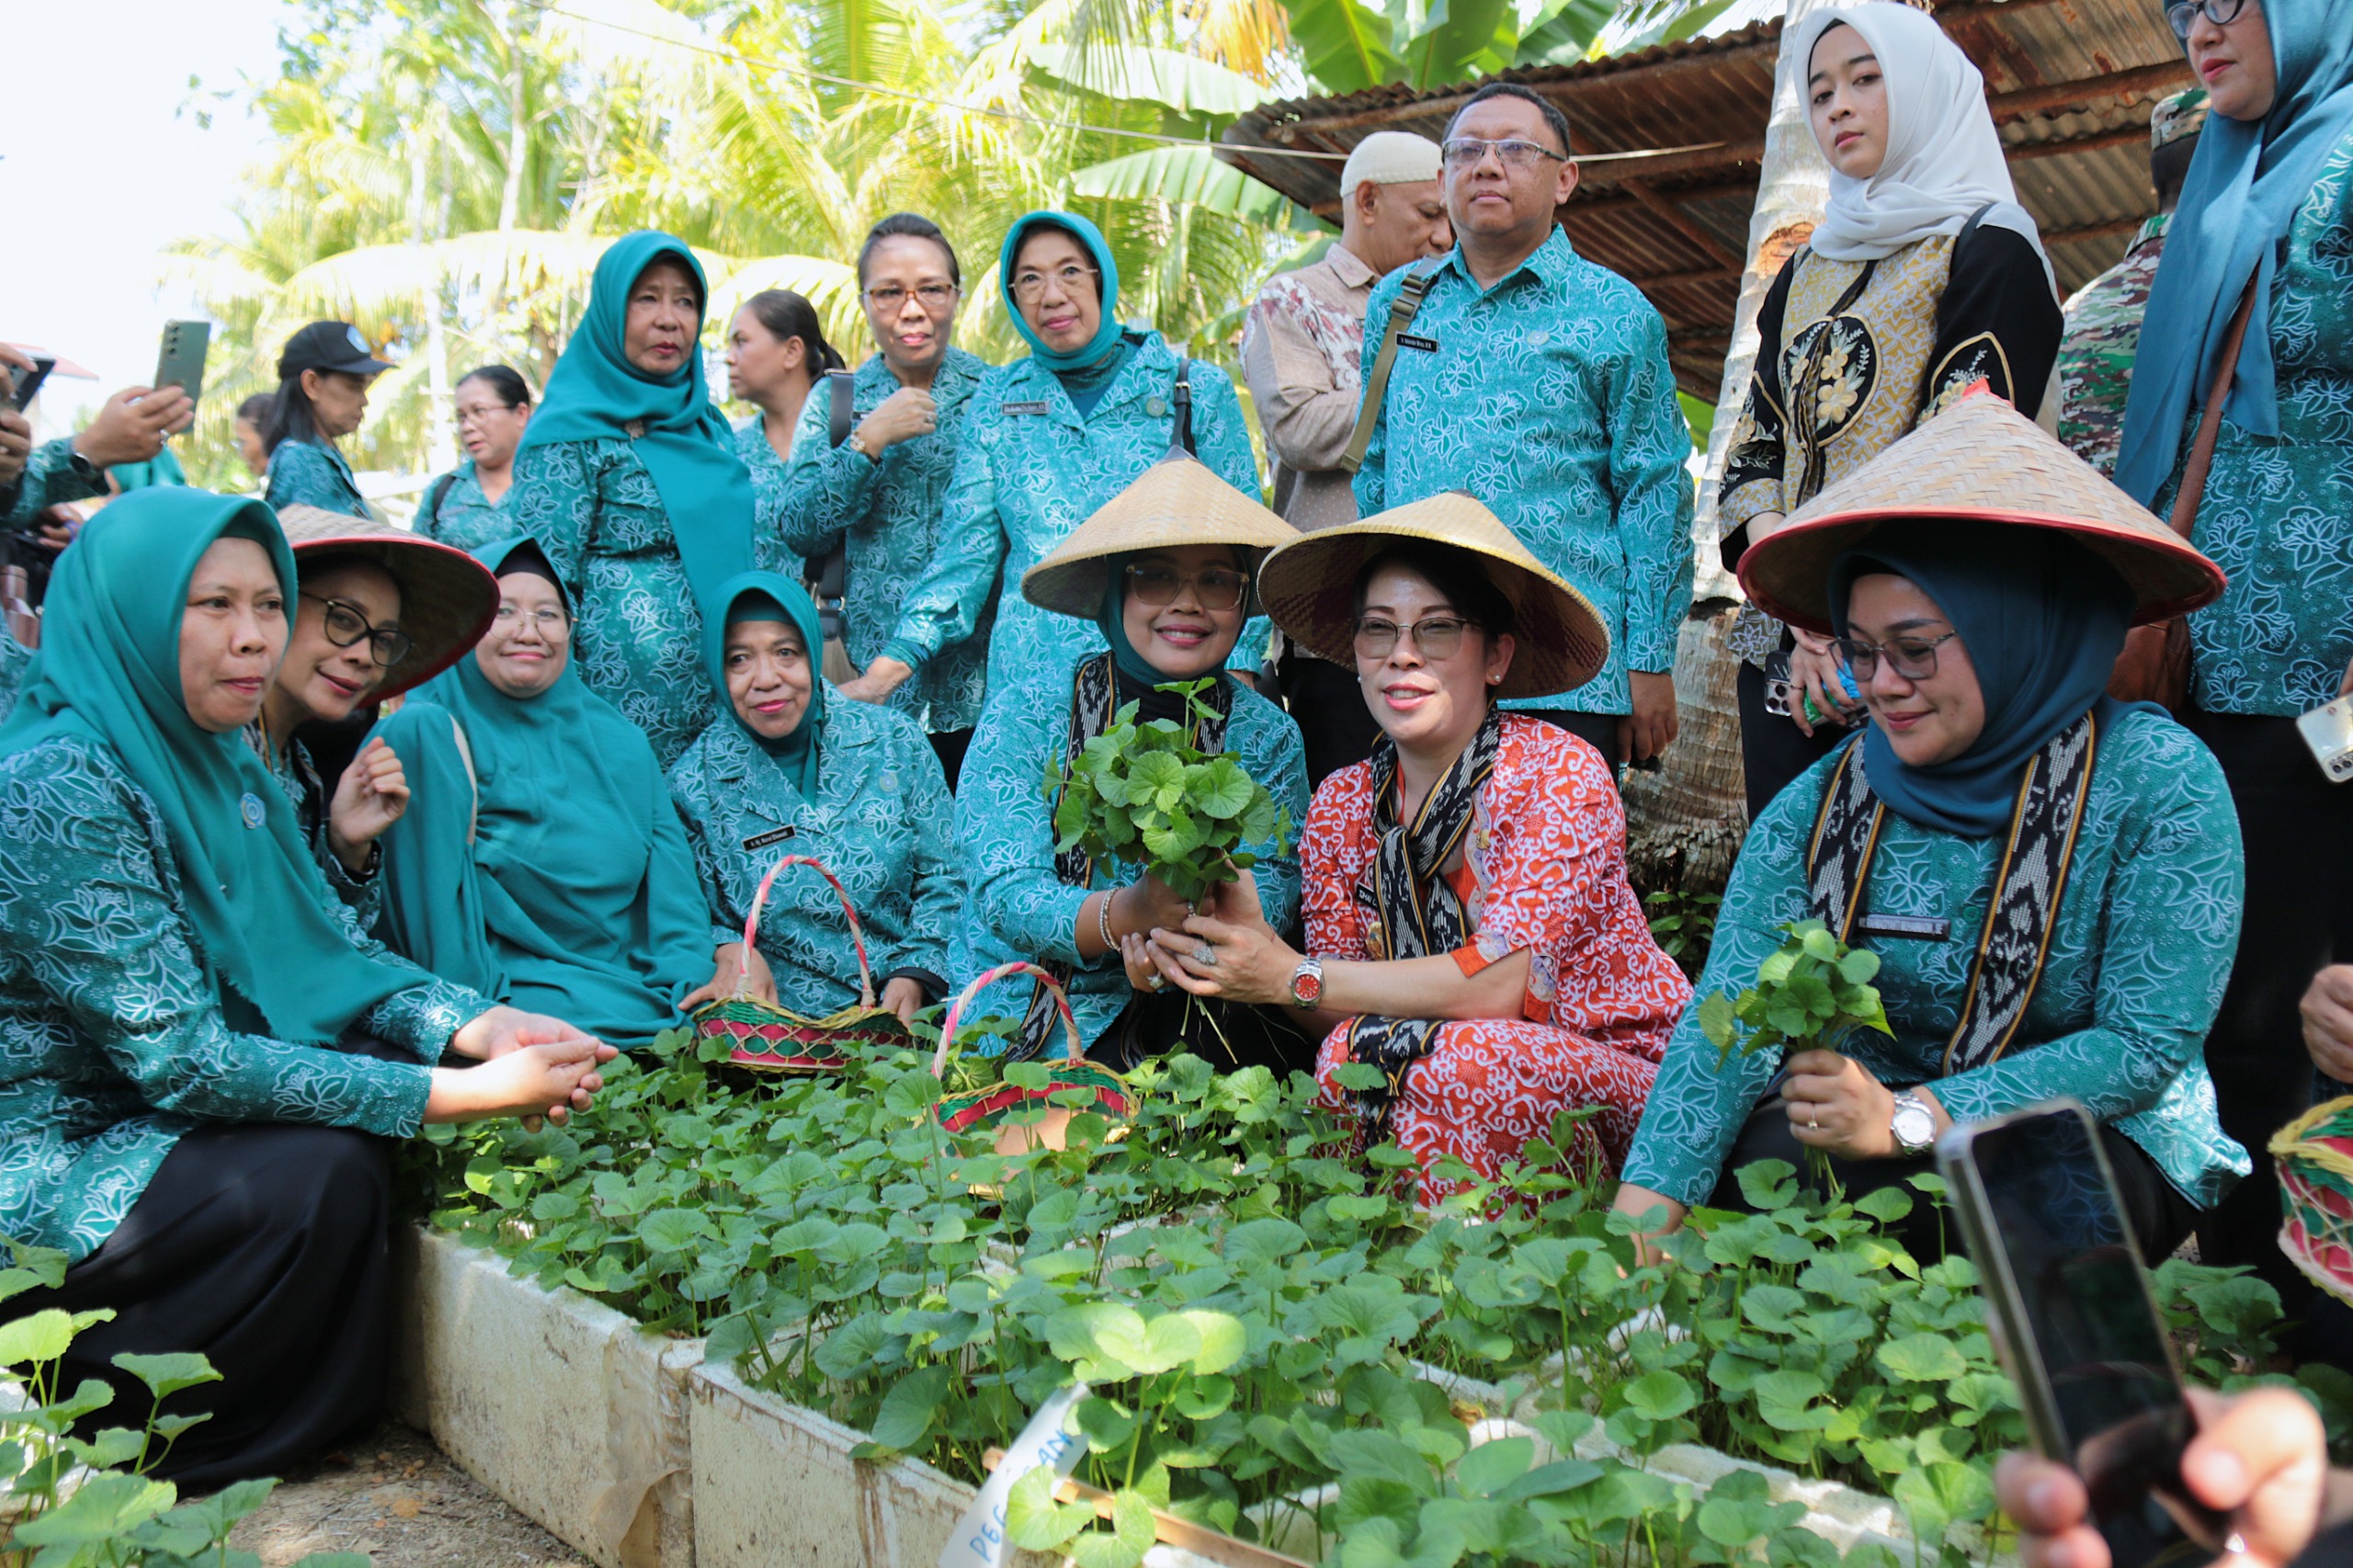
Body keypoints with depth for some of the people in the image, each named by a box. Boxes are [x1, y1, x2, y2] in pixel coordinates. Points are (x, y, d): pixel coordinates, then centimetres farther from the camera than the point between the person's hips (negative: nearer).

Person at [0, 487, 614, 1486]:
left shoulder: (224, 765, 3)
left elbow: (332, 952, 3)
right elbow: (181, 1059, -27)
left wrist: (489, 1029, -17)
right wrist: (465, 1095, -30)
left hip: (140, 1115, 8)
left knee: (385, 1068, -7)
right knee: (320, 1173, -24)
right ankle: (88, 1426, 0)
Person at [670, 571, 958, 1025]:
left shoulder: (893, 740, 6)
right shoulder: (695, 783, 3)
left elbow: (944, 879, 9)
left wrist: (916, 974, -5)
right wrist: (730, 950, -13)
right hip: (777, 1022, 1)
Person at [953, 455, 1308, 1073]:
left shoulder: (1267, 736, 3)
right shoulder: (1024, 715, -5)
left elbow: (1272, 889, -7)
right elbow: (1005, 896, -13)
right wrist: (1129, 913, -34)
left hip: (1189, 1016, 3)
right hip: (1021, 1021, -3)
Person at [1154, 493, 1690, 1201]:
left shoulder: (1559, 773, -16)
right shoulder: (1343, 805, 0)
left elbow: (1495, 985, -24)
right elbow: (1336, 1004, -3)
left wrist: (1292, 976, -24)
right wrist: (1247, 945, -24)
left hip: (1622, 1073, -4)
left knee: (1465, 1058, -32)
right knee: (1350, 1055, -25)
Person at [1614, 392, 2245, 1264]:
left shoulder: (2162, 784, -12)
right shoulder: (1819, 808, -5)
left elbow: (2149, 1043, -14)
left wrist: (1907, 1118, -27)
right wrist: (1638, 1229, -31)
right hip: (1861, 1135, 2)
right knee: (1748, 1158, -29)